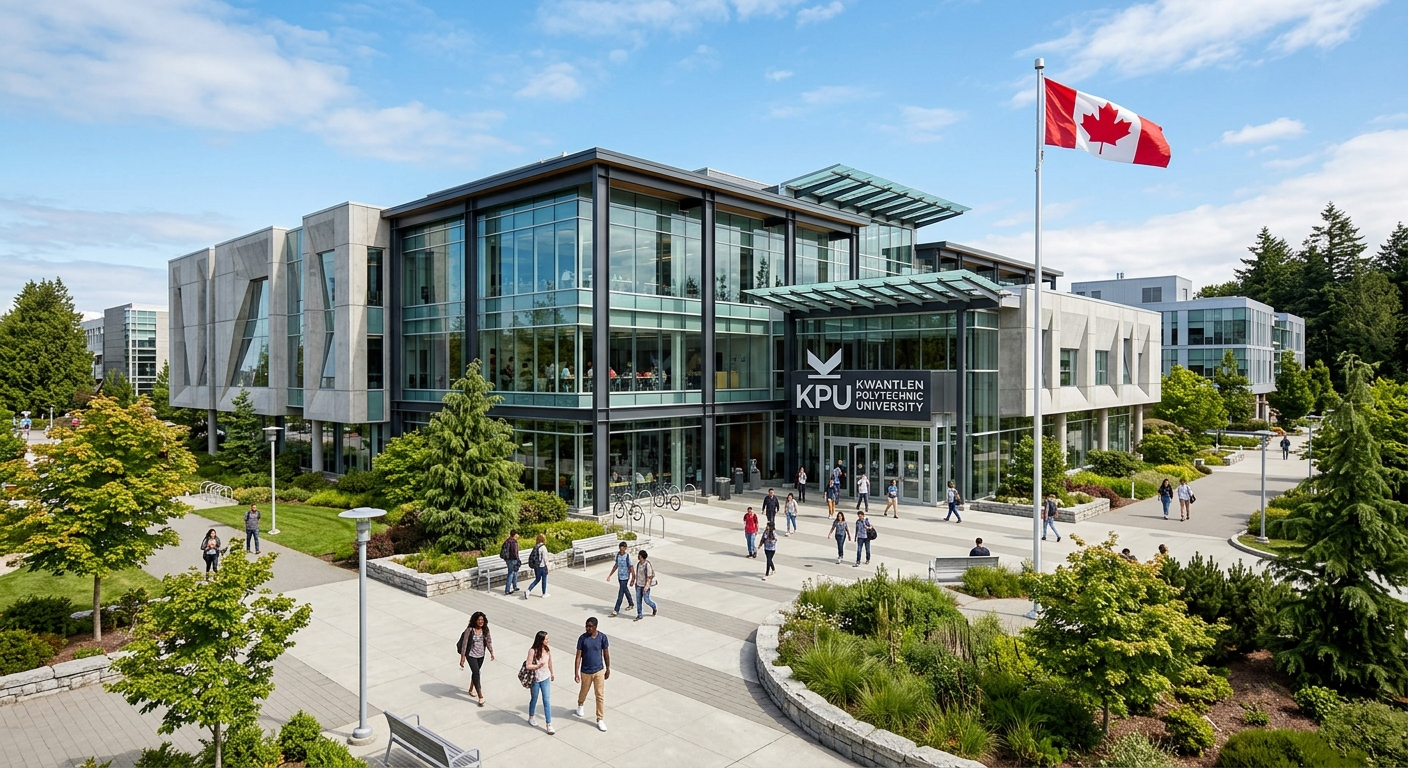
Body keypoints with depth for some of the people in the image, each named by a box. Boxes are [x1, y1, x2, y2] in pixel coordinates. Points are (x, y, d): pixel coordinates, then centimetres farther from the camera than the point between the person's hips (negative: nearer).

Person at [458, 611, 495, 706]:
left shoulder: (485, 630, -6)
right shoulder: (469, 630, -20)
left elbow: (488, 641, 4)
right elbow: (464, 643, -16)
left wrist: (491, 653, 5)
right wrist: (462, 656, -14)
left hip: (481, 655, 5)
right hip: (471, 655, -5)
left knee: (476, 672, 20)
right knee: (476, 673, -10)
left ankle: (471, 689, 45)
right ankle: (480, 697, -6)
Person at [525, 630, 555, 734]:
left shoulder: (547, 650, -6)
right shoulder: (533, 651, -20)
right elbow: (528, 666, -19)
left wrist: (552, 673, 21)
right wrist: (538, 666, -32)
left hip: (546, 679, 3)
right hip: (535, 679, -3)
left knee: (547, 701, 1)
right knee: (534, 699, 17)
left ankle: (549, 725, 5)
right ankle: (531, 718, 43)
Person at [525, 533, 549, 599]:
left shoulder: (535, 546, 3)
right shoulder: (543, 547, -18)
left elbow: (532, 556, 7)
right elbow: (545, 558, -15)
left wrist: (533, 566, 16)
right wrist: (547, 567, -5)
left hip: (535, 566, 7)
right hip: (542, 566, -7)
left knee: (537, 579, 18)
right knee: (544, 580, 11)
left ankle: (528, 591, 7)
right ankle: (544, 593, 22)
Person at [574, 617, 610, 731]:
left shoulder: (602, 637, -12)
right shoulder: (582, 638, -16)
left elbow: (606, 654, 1)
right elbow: (578, 656, -12)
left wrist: (608, 669, 6)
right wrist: (576, 673, -14)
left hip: (599, 671, 0)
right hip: (585, 672, 0)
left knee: (600, 696, 2)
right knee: (584, 692, 22)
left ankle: (600, 720, 13)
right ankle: (580, 705, 54)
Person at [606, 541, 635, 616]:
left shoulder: (628, 556, -19)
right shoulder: (618, 554, 0)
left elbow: (631, 567, -16)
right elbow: (616, 565, 11)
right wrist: (610, 575, 12)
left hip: (625, 577, -7)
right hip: (619, 576, 7)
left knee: (621, 593, -4)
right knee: (625, 590, 20)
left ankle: (616, 610, -1)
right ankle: (631, 604, 38)